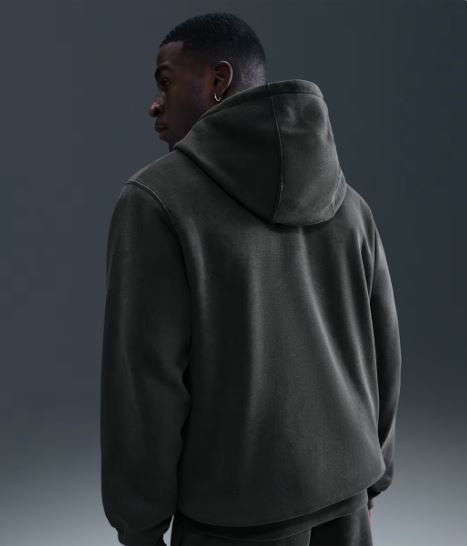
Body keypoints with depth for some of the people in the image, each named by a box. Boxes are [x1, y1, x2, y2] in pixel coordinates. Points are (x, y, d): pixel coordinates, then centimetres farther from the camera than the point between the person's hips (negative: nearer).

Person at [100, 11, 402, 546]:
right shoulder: (346, 203, 1)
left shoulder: (155, 201, -16)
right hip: (342, 483, 5)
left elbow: (143, 380, -18)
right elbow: (379, 351, 4)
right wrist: (369, 478, 15)